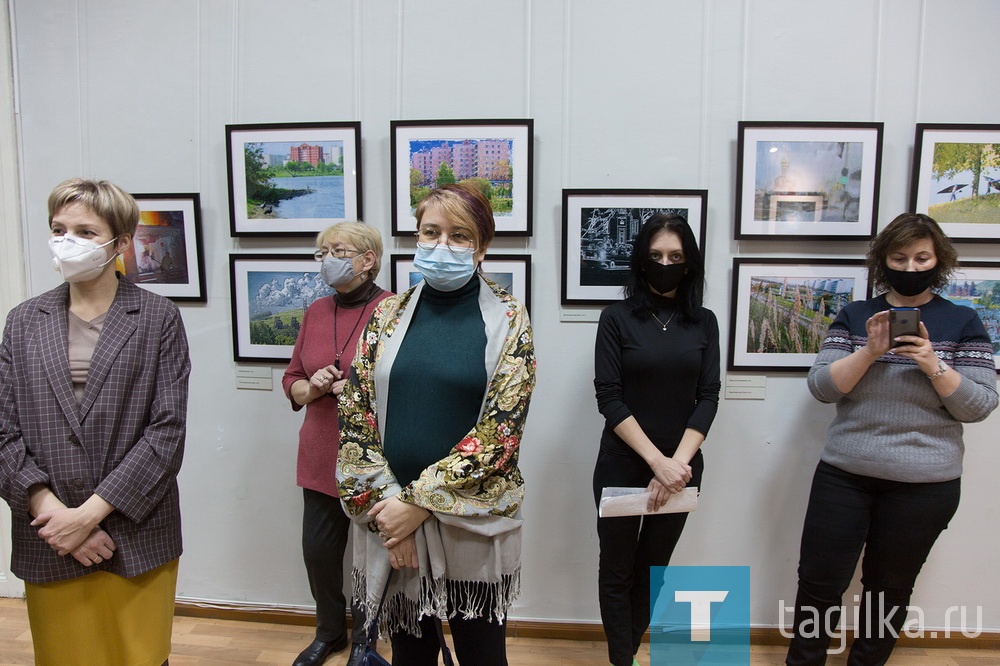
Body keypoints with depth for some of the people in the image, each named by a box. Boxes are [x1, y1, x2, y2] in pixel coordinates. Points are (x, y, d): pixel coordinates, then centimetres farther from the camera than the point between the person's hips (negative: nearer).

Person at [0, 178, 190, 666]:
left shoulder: (158, 318, -2)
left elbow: (168, 431, -8)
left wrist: (89, 512, -12)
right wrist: (50, 511, -10)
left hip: (136, 534, -2)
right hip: (48, 538, 3)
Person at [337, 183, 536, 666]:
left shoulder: (507, 319, -6)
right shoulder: (389, 314, 2)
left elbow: (501, 428, -13)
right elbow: (355, 414, 0)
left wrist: (419, 501, -16)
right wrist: (384, 505, -9)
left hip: (473, 523, -2)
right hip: (392, 519, 3)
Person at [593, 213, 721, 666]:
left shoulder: (703, 322, 4)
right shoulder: (617, 318, -5)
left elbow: (708, 397, -2)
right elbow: (609, 398, -11)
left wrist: (677, 463, -15)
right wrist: (657, 462, -18)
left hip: (681, 467, 3)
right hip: (622, 466, -3)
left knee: (654, 569, 16)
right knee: (618, 573, 6)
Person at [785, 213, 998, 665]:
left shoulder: (963, 322, 2)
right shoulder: (854, 316, 4)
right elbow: (821, 387, -5)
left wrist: (934, 366, -19)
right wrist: (870, 352, -19)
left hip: (925, 485, 0)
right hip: (843, 475, 1)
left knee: (889, 589, 13)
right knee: (818, 583, 4)